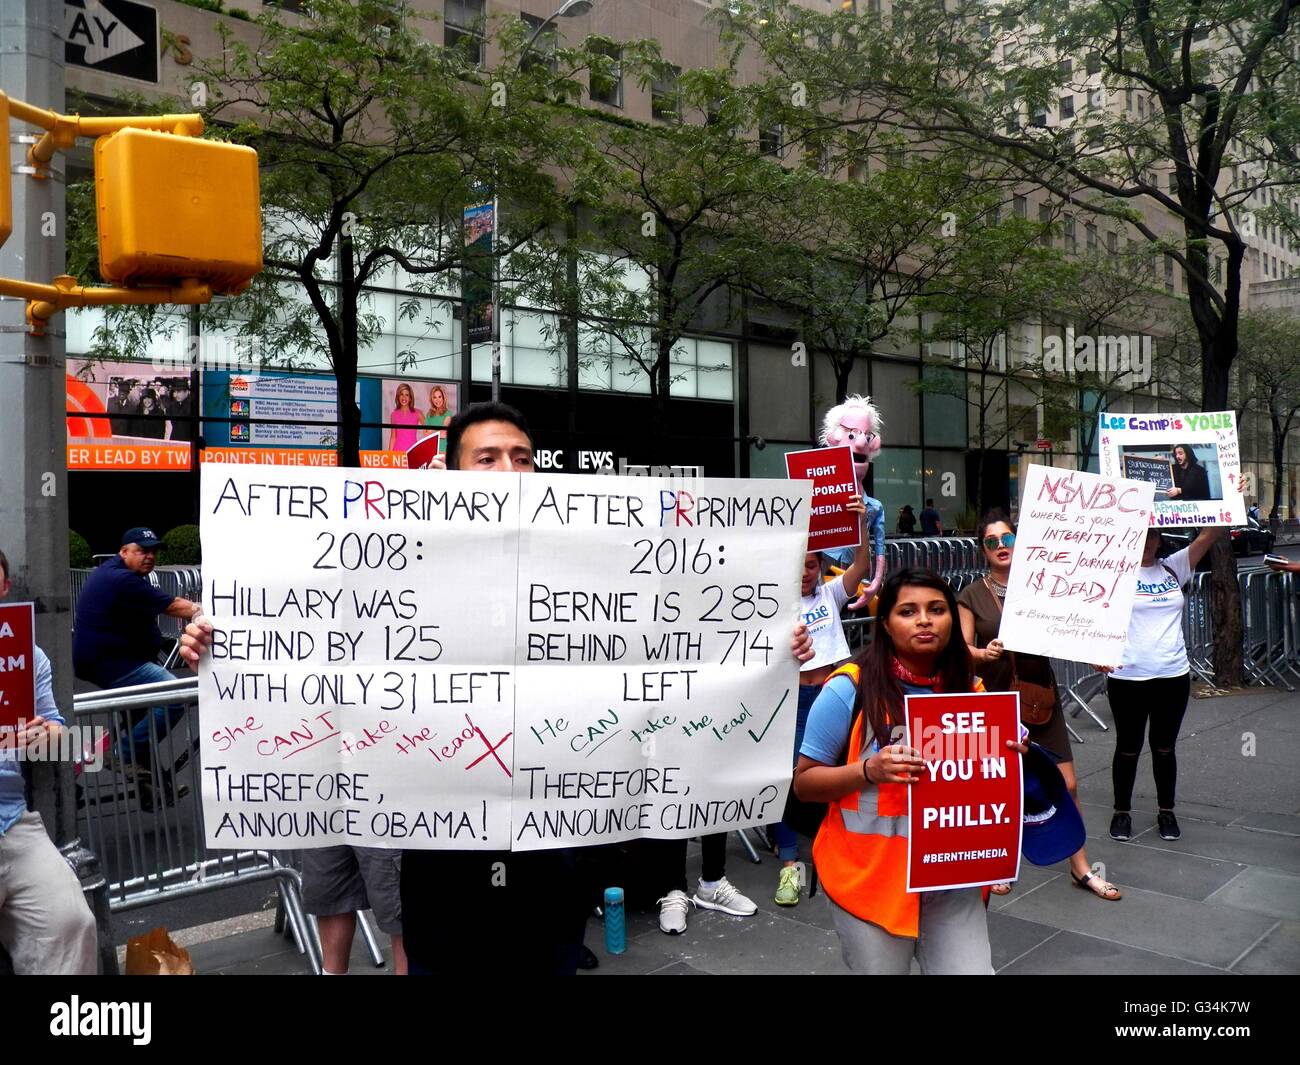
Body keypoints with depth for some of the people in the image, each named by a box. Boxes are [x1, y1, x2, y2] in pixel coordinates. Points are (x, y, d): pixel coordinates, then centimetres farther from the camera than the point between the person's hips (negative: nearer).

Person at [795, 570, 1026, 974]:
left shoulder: (972, 690, 3)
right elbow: (804, 783, -8)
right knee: (881, 967, 9)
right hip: (870, 876, -3)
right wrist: (869, 770, -23)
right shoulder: (849, 689, -12)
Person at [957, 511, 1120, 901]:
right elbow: (963, 648, -4)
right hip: (993, 697, -1)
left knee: (1066, 784, 1)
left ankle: (1080, 867, 18)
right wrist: (985, 653, -25)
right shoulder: (972, 595, -1)